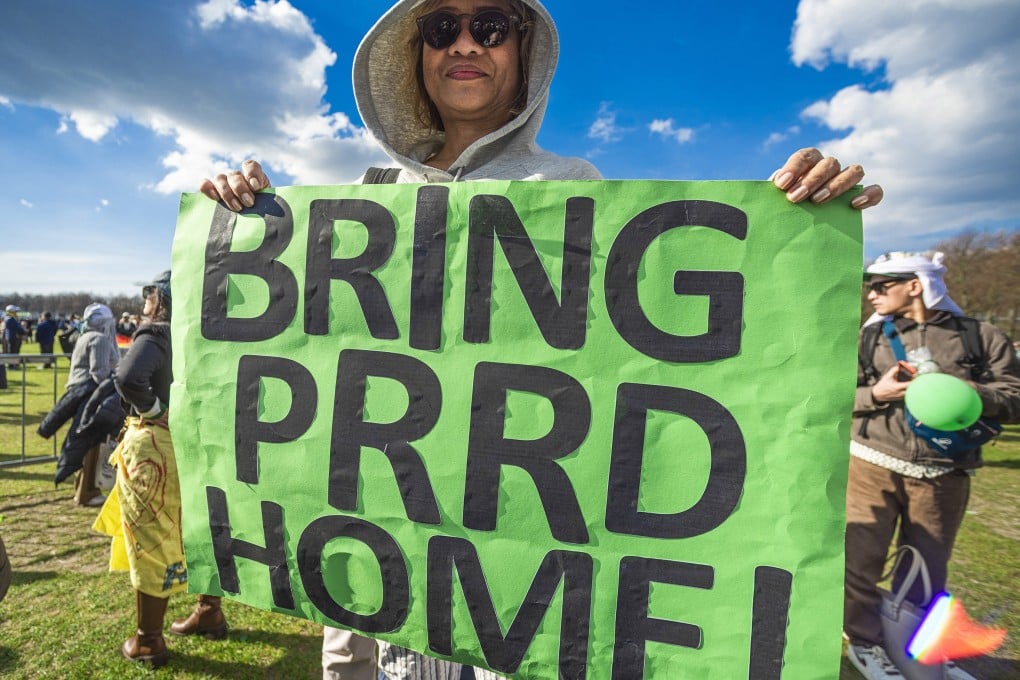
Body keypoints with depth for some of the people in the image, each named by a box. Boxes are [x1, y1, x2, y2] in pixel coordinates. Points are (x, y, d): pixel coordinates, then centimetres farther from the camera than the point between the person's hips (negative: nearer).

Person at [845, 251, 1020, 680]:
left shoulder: (981, 337, 3)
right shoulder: (869, 338, 4)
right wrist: (875, 394, -16)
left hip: (944, 478, 1)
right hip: (872, 468, 0)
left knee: (927, 569, 15)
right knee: (861, 560, 1)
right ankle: (865, 643, 23)